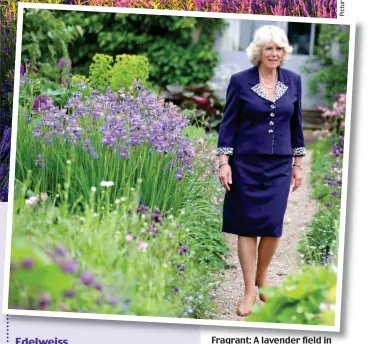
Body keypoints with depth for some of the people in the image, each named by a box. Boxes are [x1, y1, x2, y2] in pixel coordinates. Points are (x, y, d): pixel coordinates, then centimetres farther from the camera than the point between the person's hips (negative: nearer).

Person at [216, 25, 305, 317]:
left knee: (273, 225, -1)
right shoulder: (240, 81, -5)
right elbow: (228, 123, -3)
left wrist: (298, 164, 9)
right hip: (246, 163, -2)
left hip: (279, 165, 2)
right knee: (248, 225, 0)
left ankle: (262, 277, 25)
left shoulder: (293, 81, 3)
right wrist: (224, 162, -8)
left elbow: (296, 124, 10)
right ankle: (250, 291, 8)